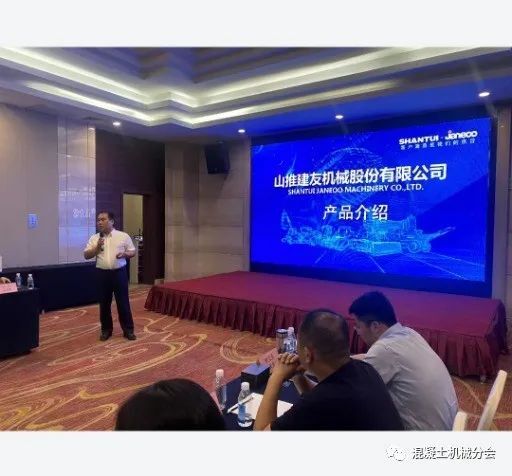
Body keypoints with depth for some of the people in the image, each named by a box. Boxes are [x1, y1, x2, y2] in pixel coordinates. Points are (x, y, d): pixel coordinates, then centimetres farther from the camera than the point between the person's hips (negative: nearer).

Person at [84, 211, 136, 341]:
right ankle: (106, 330, 24)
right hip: (102, 273, 2)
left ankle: (128, 330, 13)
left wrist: (124, 254, -16)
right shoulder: (94, 238, 5)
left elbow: (133, 252, 4)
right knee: (104, 303, 9)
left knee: (123, 302, 3)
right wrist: (97, 247, -12)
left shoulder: (123, 236, 0)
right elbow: (86, 255, 2)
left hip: (119, 272, -2)